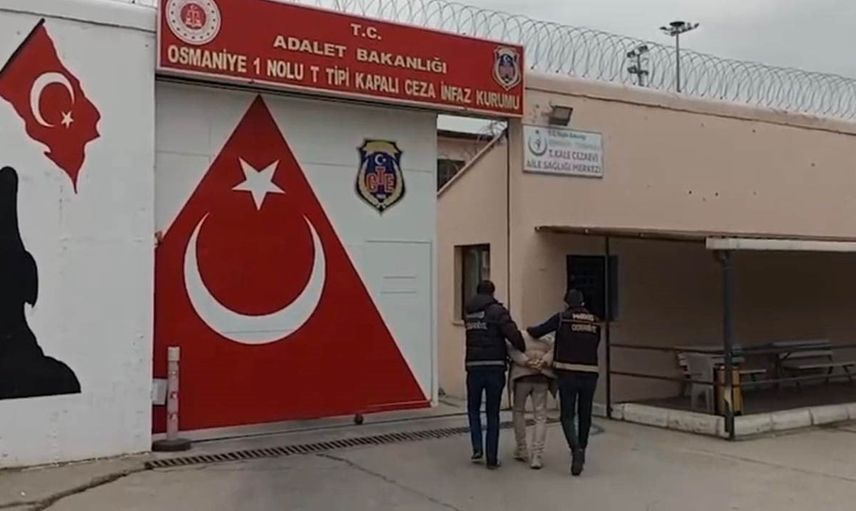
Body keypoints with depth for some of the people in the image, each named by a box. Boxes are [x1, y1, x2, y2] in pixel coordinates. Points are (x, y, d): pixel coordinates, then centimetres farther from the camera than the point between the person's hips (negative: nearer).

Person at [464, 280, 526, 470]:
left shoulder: (468, 312, 12)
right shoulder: (497, 310, -5)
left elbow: (482, 337, 13)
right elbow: (512, 333, -17)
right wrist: (524, 350, -2)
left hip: (474, 366, 3)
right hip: (495, 366, -3)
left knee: (473, 409, 21)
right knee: (493, 413, 8)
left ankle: (477, 448, 7)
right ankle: (492, 458, 10)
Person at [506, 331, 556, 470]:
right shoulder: (549, 338, 25)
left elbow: (512, 349, -2)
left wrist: (526, 363, -11)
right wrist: (544, 362, -8)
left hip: (522, 376, -1)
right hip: (542, 378, 1)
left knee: (518, 411, 19)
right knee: (540, 417, 6)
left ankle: (522, 450, 20)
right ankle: (537, 456, -3)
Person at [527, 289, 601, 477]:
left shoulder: (562, 318, -3)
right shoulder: (594, 322, 8)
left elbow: (537, 332, 0)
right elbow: (594, 346, 13)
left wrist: (528, 329, 22)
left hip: (568, 374, -3)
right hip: (590, 374, 3)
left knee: (567, 416, 2)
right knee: (585, 415, 16)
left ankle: (576, 449, -19)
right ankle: (581, 451, 28)